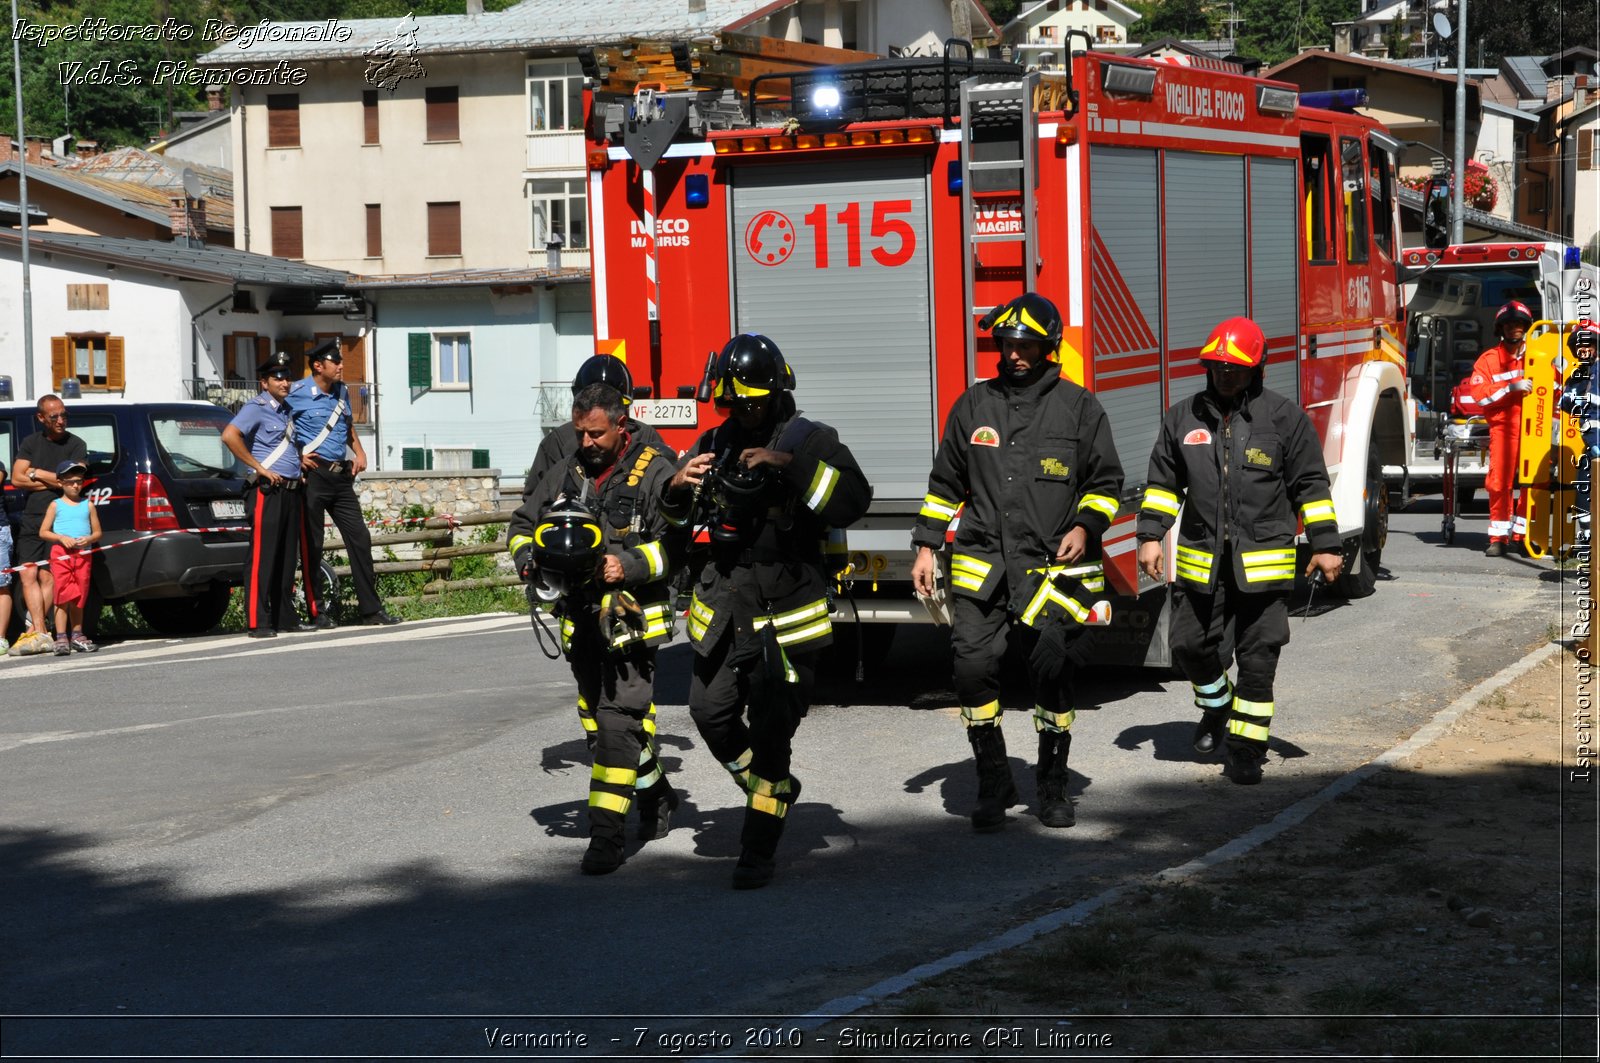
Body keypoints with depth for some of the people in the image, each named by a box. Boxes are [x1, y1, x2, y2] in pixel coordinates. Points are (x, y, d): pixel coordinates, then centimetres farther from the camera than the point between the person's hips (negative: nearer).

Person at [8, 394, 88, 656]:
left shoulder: (76, 445, 3)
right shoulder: (30, 443, 13)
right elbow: (16, 479, 1)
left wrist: (35, 473, -2)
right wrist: (53, 481, -6)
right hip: (31, 519, 4)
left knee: (47, 577, -8)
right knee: (28, 575, -6)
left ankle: (33, 631, -6)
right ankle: (41, 634, -10)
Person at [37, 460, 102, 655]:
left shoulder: (88, 505, 10)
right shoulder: (56, 505, 5)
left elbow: (97, 532, 11)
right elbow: (43, 532, 4)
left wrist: (88, 539, -10)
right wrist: (61, 538, -12)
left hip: (83, 555, 2)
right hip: (61, 554, -2)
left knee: (79, 598, 7)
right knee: (63, 596, -8)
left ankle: (77, 636, 16)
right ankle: (61, 638, -8)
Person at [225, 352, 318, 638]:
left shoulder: (286, 410, 19)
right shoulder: (257, 408, -6)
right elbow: (229, 435, -22)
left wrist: (301, 467, 17)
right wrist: (260, 468, -19)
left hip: (291, 490, 9)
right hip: (267, 491, -9)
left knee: (288, 558, 10)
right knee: (262, 557, -9)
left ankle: (286, 617, 15)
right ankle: (258, 622, -10)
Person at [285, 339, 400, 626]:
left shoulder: (342, 392, 13)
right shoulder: (298, 393, -9)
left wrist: (359, 452, 12)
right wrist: (297, 457, -12)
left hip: (341, 474, 7)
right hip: (313, 475, -7)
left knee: (359, 538, 4)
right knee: (312, 545, -1)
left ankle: (371, 609, 8)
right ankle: (316, 611, 6)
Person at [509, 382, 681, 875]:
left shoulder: (654, 472, -7)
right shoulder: (564, 476, 12)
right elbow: (521, 523, 20)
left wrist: (629, 566, -25)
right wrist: (528, 556, 0)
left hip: (631, 618, -7)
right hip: (581, 619, 7)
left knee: (619, 720, -15)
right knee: (601, 719, 17)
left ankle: (606, 835, -16)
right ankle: (655, 795, 37)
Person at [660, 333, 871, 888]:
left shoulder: (810, 440, -4)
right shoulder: (716, 443, 10)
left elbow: (854, 499, -20)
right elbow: (679, 518, 22)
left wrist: (791, 464, -29)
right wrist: (679, 487, -2)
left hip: (785, 613, -5)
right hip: (723, 606, 5)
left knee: (770, 732, -4)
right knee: (711, 713, 5)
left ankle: (759, 852, 5)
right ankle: (772, 791, 32)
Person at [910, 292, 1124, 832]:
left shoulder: (1078, 407, 5)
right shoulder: (973, 406, 12)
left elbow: (1106, 480, 9)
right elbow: (945, 483, 18)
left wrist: (1085, 527, -8)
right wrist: (927, 547, 13)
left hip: (1051, 568, -2)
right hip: (982, 564, 2)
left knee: (1053, 673, -2)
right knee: (974, 666, -8)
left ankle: (1052, 783, 15)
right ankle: (993, 782, 6)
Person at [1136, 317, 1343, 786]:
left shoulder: (1284, 418, -1)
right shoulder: (1183, 418, 7)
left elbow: (1310, 486, 1)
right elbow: (1162, 482, 13)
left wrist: (1325, 545, -2)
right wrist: (1150, 536, 5)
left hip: (1262, 565, -3)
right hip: (1201, 562, 3)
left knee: (1257, 658, -1)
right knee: (1190, 645, 8)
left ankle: (1246, 746, 8)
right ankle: (1217, 706, 36)